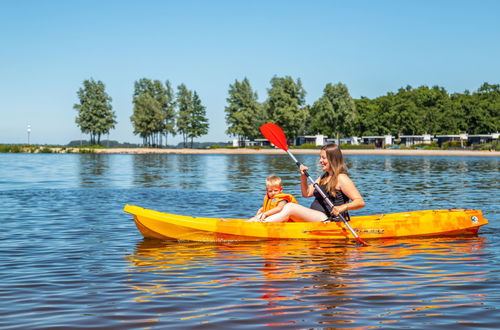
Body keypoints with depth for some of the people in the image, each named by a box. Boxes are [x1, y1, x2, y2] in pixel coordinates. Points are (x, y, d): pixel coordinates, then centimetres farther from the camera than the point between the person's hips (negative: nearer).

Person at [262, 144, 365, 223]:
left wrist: (343, 207, -34)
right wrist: (303, 176, 6)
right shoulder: (324, 177, 19)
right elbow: (306, 193, 22)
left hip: (329, 220, -9)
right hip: (315, 218, 9)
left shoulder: (341, 178, -9)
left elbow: (360, 202, -16)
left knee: (290, 208, -19)